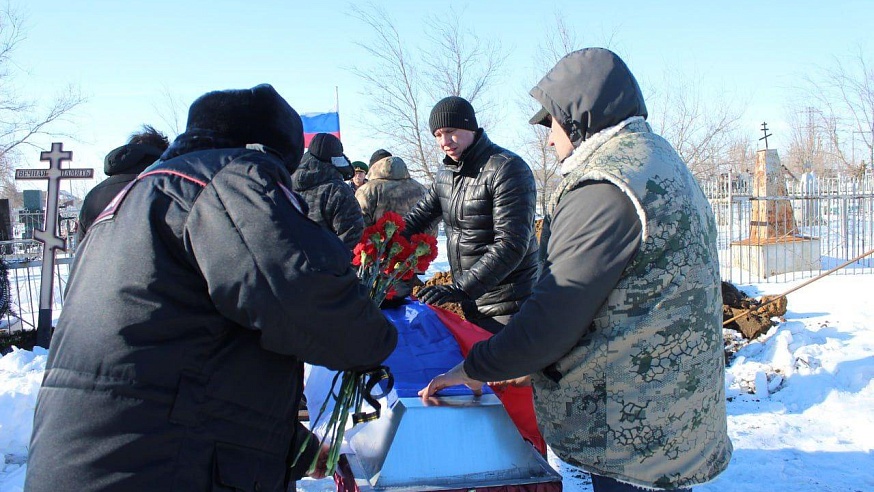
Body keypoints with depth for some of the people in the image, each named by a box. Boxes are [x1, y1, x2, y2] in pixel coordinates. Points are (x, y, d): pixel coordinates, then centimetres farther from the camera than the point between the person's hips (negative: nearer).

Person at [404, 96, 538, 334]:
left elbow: (511, 245, -25)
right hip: (469, 300, 7)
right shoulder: (446, 172, 8)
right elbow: (418, 216, 17)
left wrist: (461, 289, -32)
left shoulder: (508, 169, -17)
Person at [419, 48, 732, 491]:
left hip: (634, 427, -10)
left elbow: (560, 308, -21)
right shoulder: (659, 163, 14)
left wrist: (475, 368, -7)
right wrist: (532, 365, 18)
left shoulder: (606, 186, -20)